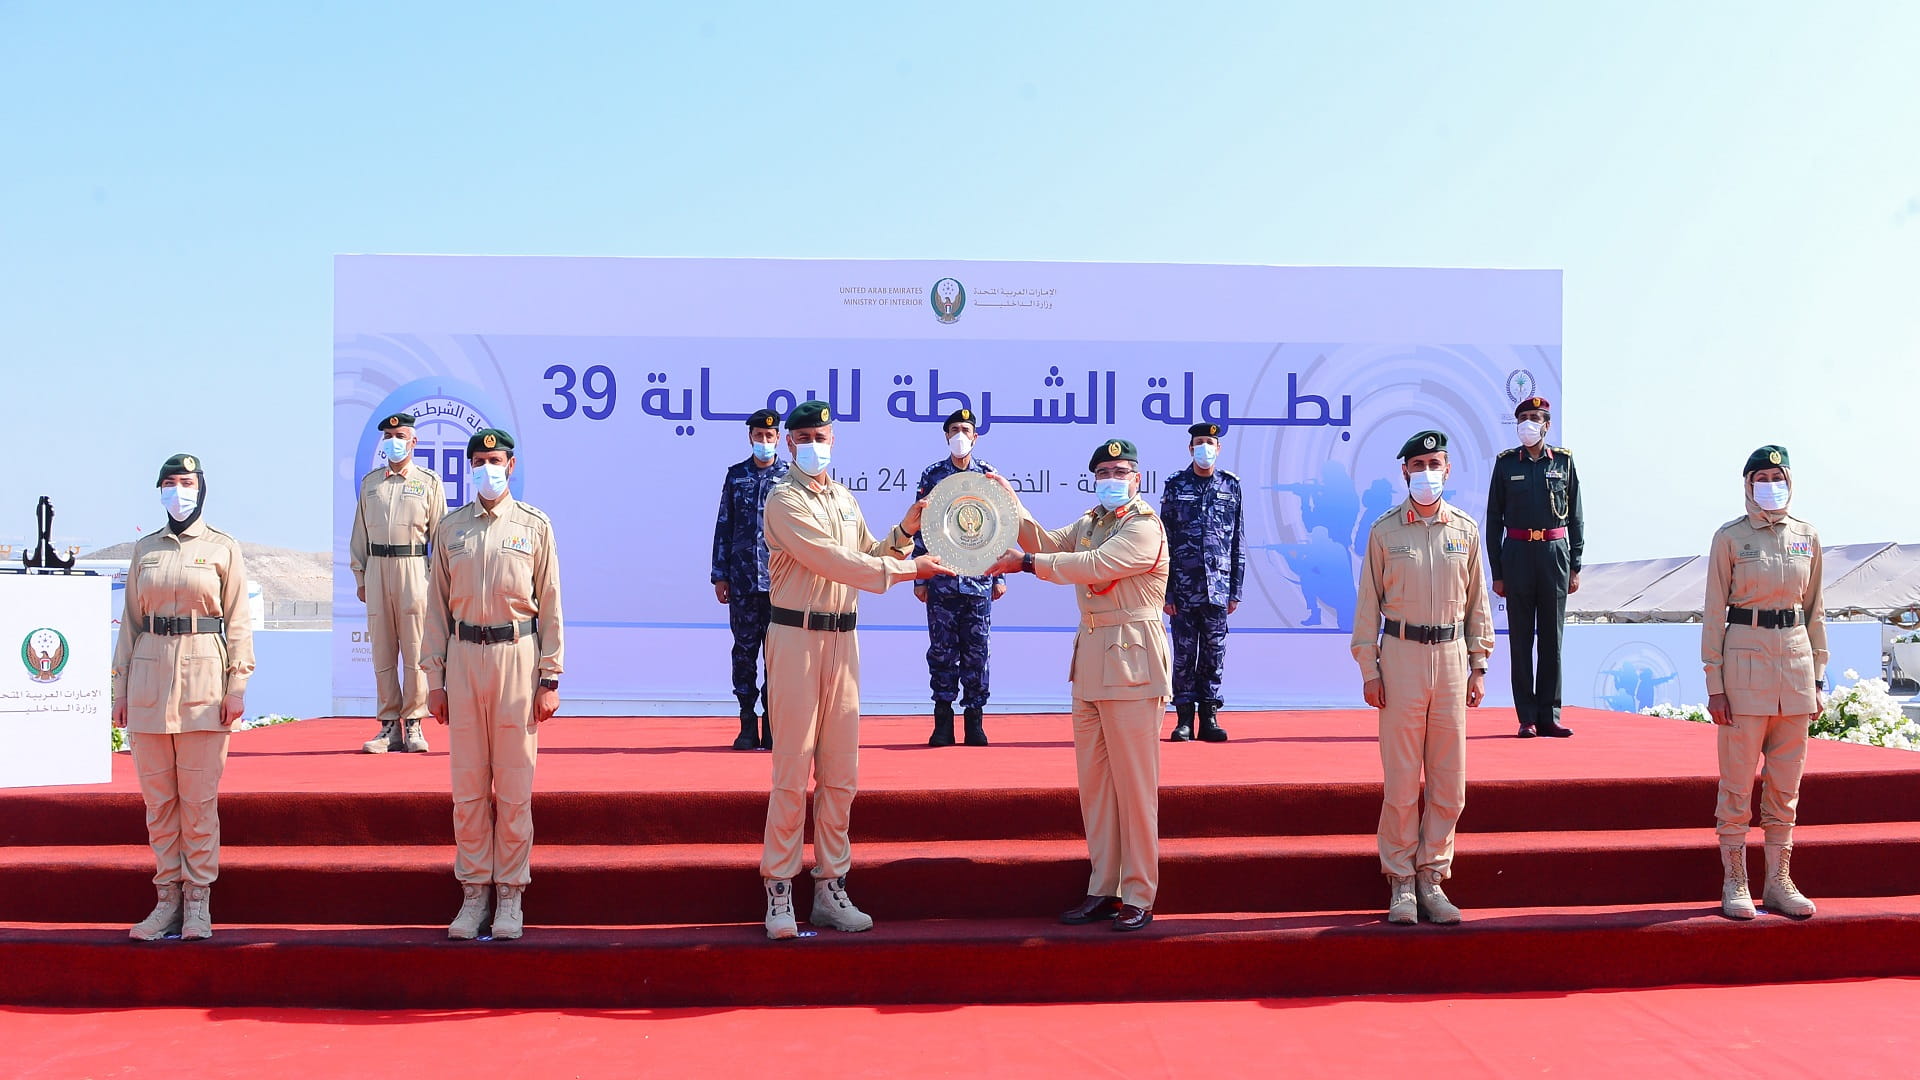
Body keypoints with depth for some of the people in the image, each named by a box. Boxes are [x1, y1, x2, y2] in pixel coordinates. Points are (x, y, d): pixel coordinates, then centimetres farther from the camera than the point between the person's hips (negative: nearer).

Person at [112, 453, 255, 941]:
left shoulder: (223, 548, 2)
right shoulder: (144, 549, 12)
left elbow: (238, 622, 0)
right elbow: (131, 621, 12)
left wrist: (237, 685, -7)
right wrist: (120, 688, 8)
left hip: (203, 677, -3)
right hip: (150, 676, 3)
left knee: (199, 797, -1)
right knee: (158, 797, 6)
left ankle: (198, 902, 7)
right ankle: (167, 899, 15)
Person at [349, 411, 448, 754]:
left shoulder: (429, 481, 6)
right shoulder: (369, 482, 14)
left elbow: (440, 533, 4)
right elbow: (359, 533, 16)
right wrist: (360, 577, 10)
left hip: (414, 568, -3)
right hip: (376, 569, 3)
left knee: (415, 649, -4)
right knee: (382, 651, 3)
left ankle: (414, 725, 2)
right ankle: (390, 726, 8)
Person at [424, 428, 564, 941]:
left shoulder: (535, 526, 3)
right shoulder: (449, 528, 9)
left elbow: (551, 606, 3)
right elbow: (437, 607, 10)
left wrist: (550, 677, -2)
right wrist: (435, 678, 6)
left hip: (517, 654, -2)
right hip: (463, 656, 2)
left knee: (514, 783, 2)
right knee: (468, 783, 5)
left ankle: (510, 895, 11)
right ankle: (473, 892, 15)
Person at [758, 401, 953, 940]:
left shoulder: (845, 500, 17)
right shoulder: (785, 501, -6)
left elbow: (869, 557, 20)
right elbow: (833, 562, -16)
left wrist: (904, 531, 5)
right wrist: (908, 567, -14)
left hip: (843, 637, 7)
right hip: (796, 636, -7)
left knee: (840, 771, 7)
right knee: (792, 770, -6)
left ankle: (830, 889, 15)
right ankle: (778, 893, 2)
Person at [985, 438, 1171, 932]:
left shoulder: (1145, 527, -10)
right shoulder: (1090, 522, 18)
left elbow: (1093, 565, -22)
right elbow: (1049, 543, 7)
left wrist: (1025, 563, -19)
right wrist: (1012, 505, -6)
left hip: (1131, 665, -8)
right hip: (1089, 662, 8)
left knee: (1134, 784, -4)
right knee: (1093, 781, 10)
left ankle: (1139, 897, 4)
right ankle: (1103, 890, 18)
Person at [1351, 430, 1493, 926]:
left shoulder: (1465, 530, 9)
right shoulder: (1384, 531, 2)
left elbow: (1477, 602, 12)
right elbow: (1368, 605, 3)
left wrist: (1479, 665, 7)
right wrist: (1369, 669, -3)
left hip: (1451, 656, 2)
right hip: (1401, 655, -2)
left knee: (1449, 781, 4)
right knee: (1401, 778, -1)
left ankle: (1432, 877, 15)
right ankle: (1401, 883, 10)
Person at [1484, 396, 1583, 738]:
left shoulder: (1564, 461, 7)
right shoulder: (1506, 463, 4)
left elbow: (1576, 517, 9)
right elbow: (1494, 519, 5)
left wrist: (1575, 567, 3)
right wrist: (1497, 572, 0)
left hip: (1555, 553, 1)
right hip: (1518, 553, -1)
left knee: (1552, 637, 4)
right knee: (1520, 637, 1)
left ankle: (1549, 716, 10)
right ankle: (1527, 718, 6)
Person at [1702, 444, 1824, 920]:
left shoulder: (1807, 537, 9)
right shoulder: (1729, 538, -2)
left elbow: (1814, 609, 14)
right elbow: (1713, 612, -3)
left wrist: (1819, 676, 10)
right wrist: (1714, 683, -7)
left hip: (1796, 657, 4)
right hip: (1745, 657, -4)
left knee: (1786, 783, 8)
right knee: (1738, 782, -1)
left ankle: (1779, 882, 17)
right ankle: (1734, 884, 8)